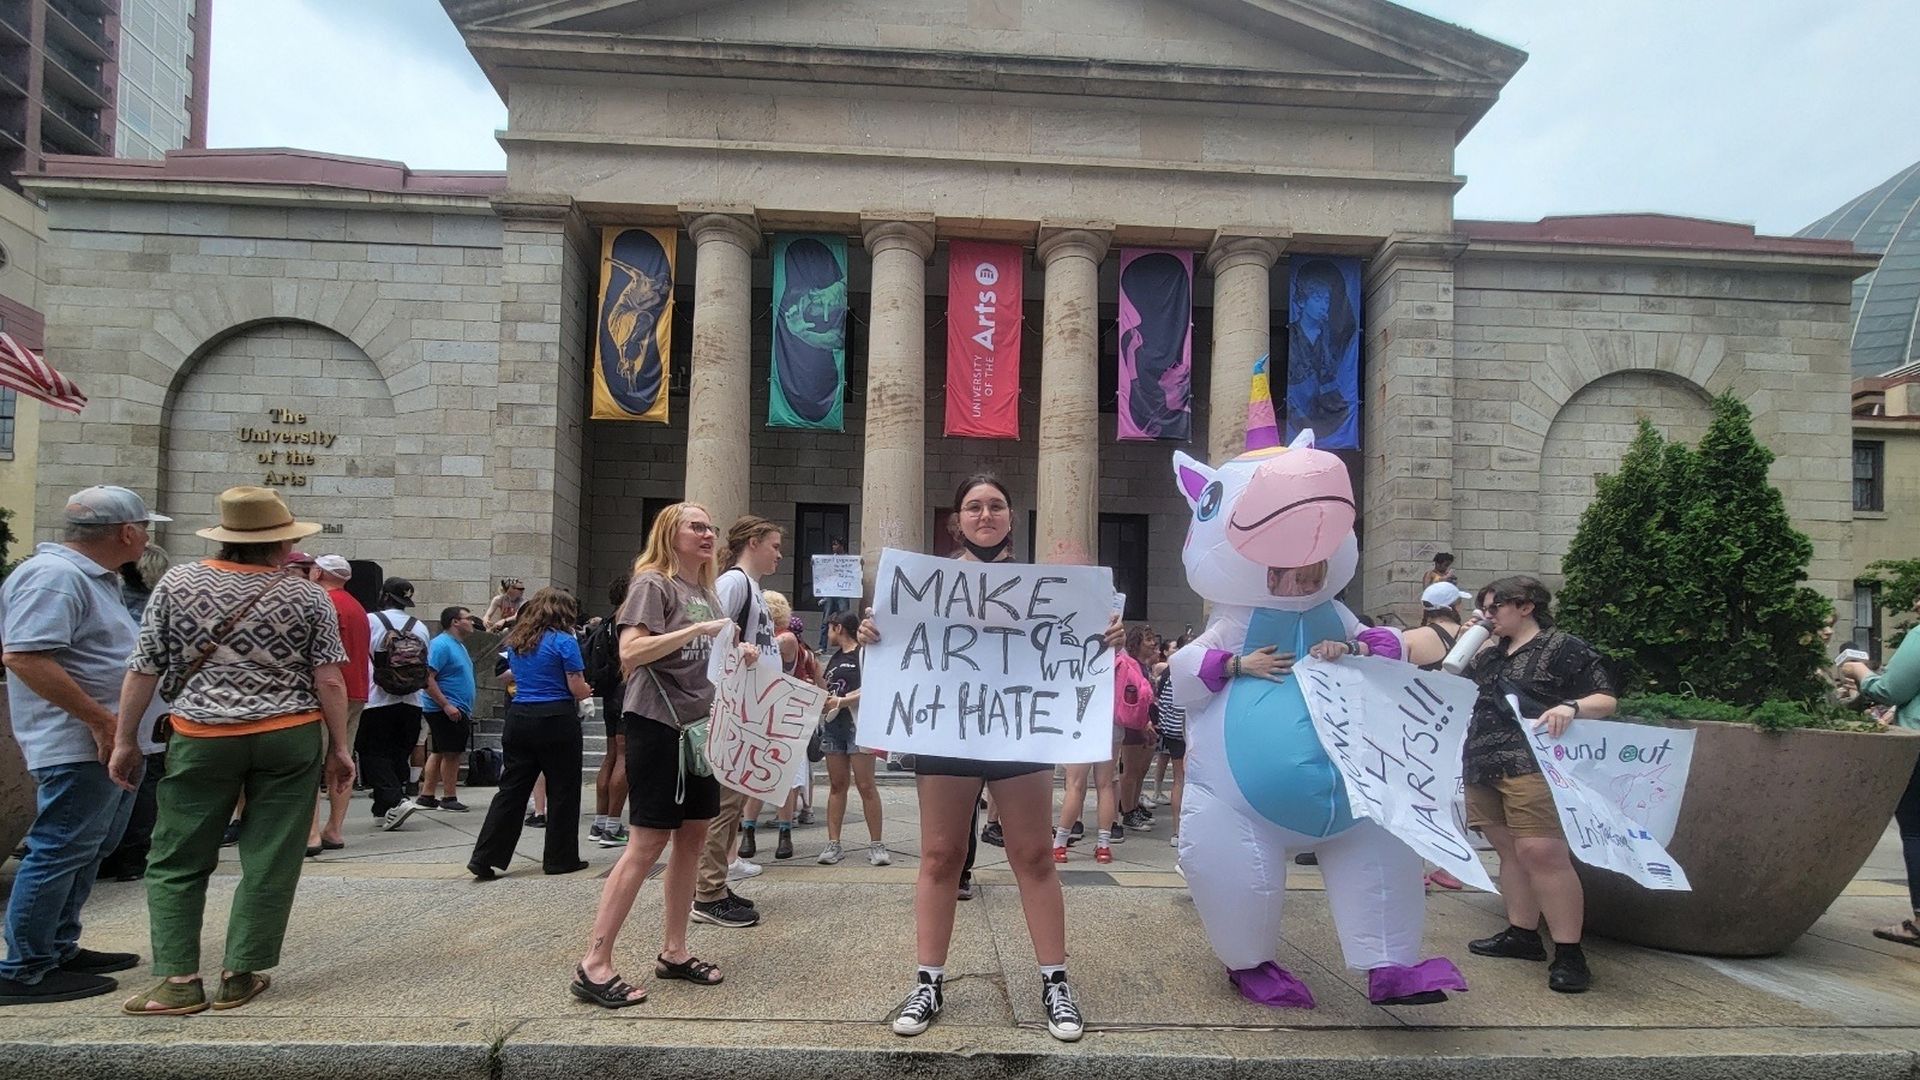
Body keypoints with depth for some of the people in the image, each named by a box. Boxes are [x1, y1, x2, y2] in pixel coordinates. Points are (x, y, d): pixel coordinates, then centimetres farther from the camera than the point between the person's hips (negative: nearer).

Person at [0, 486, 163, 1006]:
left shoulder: (95, 576, 16)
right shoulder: (53, 575, -17)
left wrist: (118, 727, 21)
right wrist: (100, 720, -24)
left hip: (111, 746, 11)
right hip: (79, 747, -11)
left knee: (89, 852, 18)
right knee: (59, 853, -4)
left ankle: (59, 949, 29)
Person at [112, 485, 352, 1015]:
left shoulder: (177, 583, 0)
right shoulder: (306, 594, -2)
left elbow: (143, 670, 1)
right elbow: (329, 679, -4)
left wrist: (125, 740, 10)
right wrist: (339, 748, 4)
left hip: (201, 739, 1)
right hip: (290, 740, 0)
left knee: (177, 862, 12)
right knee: (269, 862, 8)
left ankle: (179, 979, 7)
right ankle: (239, 974, 11)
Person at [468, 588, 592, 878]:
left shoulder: (516, 641, 12)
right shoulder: (564, 641, -9)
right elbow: (578, 690, -10)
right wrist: (587, 690, 12)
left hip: (519, 719, 6)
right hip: (556, 721, -6)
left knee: (511, 789, 9)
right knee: (562, 791, 6)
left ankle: (485, 857, 4)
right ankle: (560, 858, 13)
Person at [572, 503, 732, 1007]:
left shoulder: (707, 592, 16)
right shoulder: (654, 583, -8)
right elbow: (630, 652, -21)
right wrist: (697, 629, -25)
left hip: (699, 727, 8)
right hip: (657, 724, -8)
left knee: (692, 838, 11)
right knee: (648, 843, -8)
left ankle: (673, 952, 22)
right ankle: (594, 966, -1)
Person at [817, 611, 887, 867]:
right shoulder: (834, 658, 22)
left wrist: (844, 701, -17)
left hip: (858, 724, -7)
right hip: (833, 725, 7)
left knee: (866, 785, -7)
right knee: (837, 785, 7)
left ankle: (876, 844, -2)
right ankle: (833, 844, 8)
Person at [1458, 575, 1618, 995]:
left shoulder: (1564, 648, 0)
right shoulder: (1489, 653, 20)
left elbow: (1606, 700, -4)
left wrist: (1571, 707, -24)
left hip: (1532, 767, -8)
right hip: (1484, 767, 8)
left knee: (1542, 853, -15)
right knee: (1509, 851, 11)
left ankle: (1569, 954, -11)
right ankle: (1522, 935, 20)